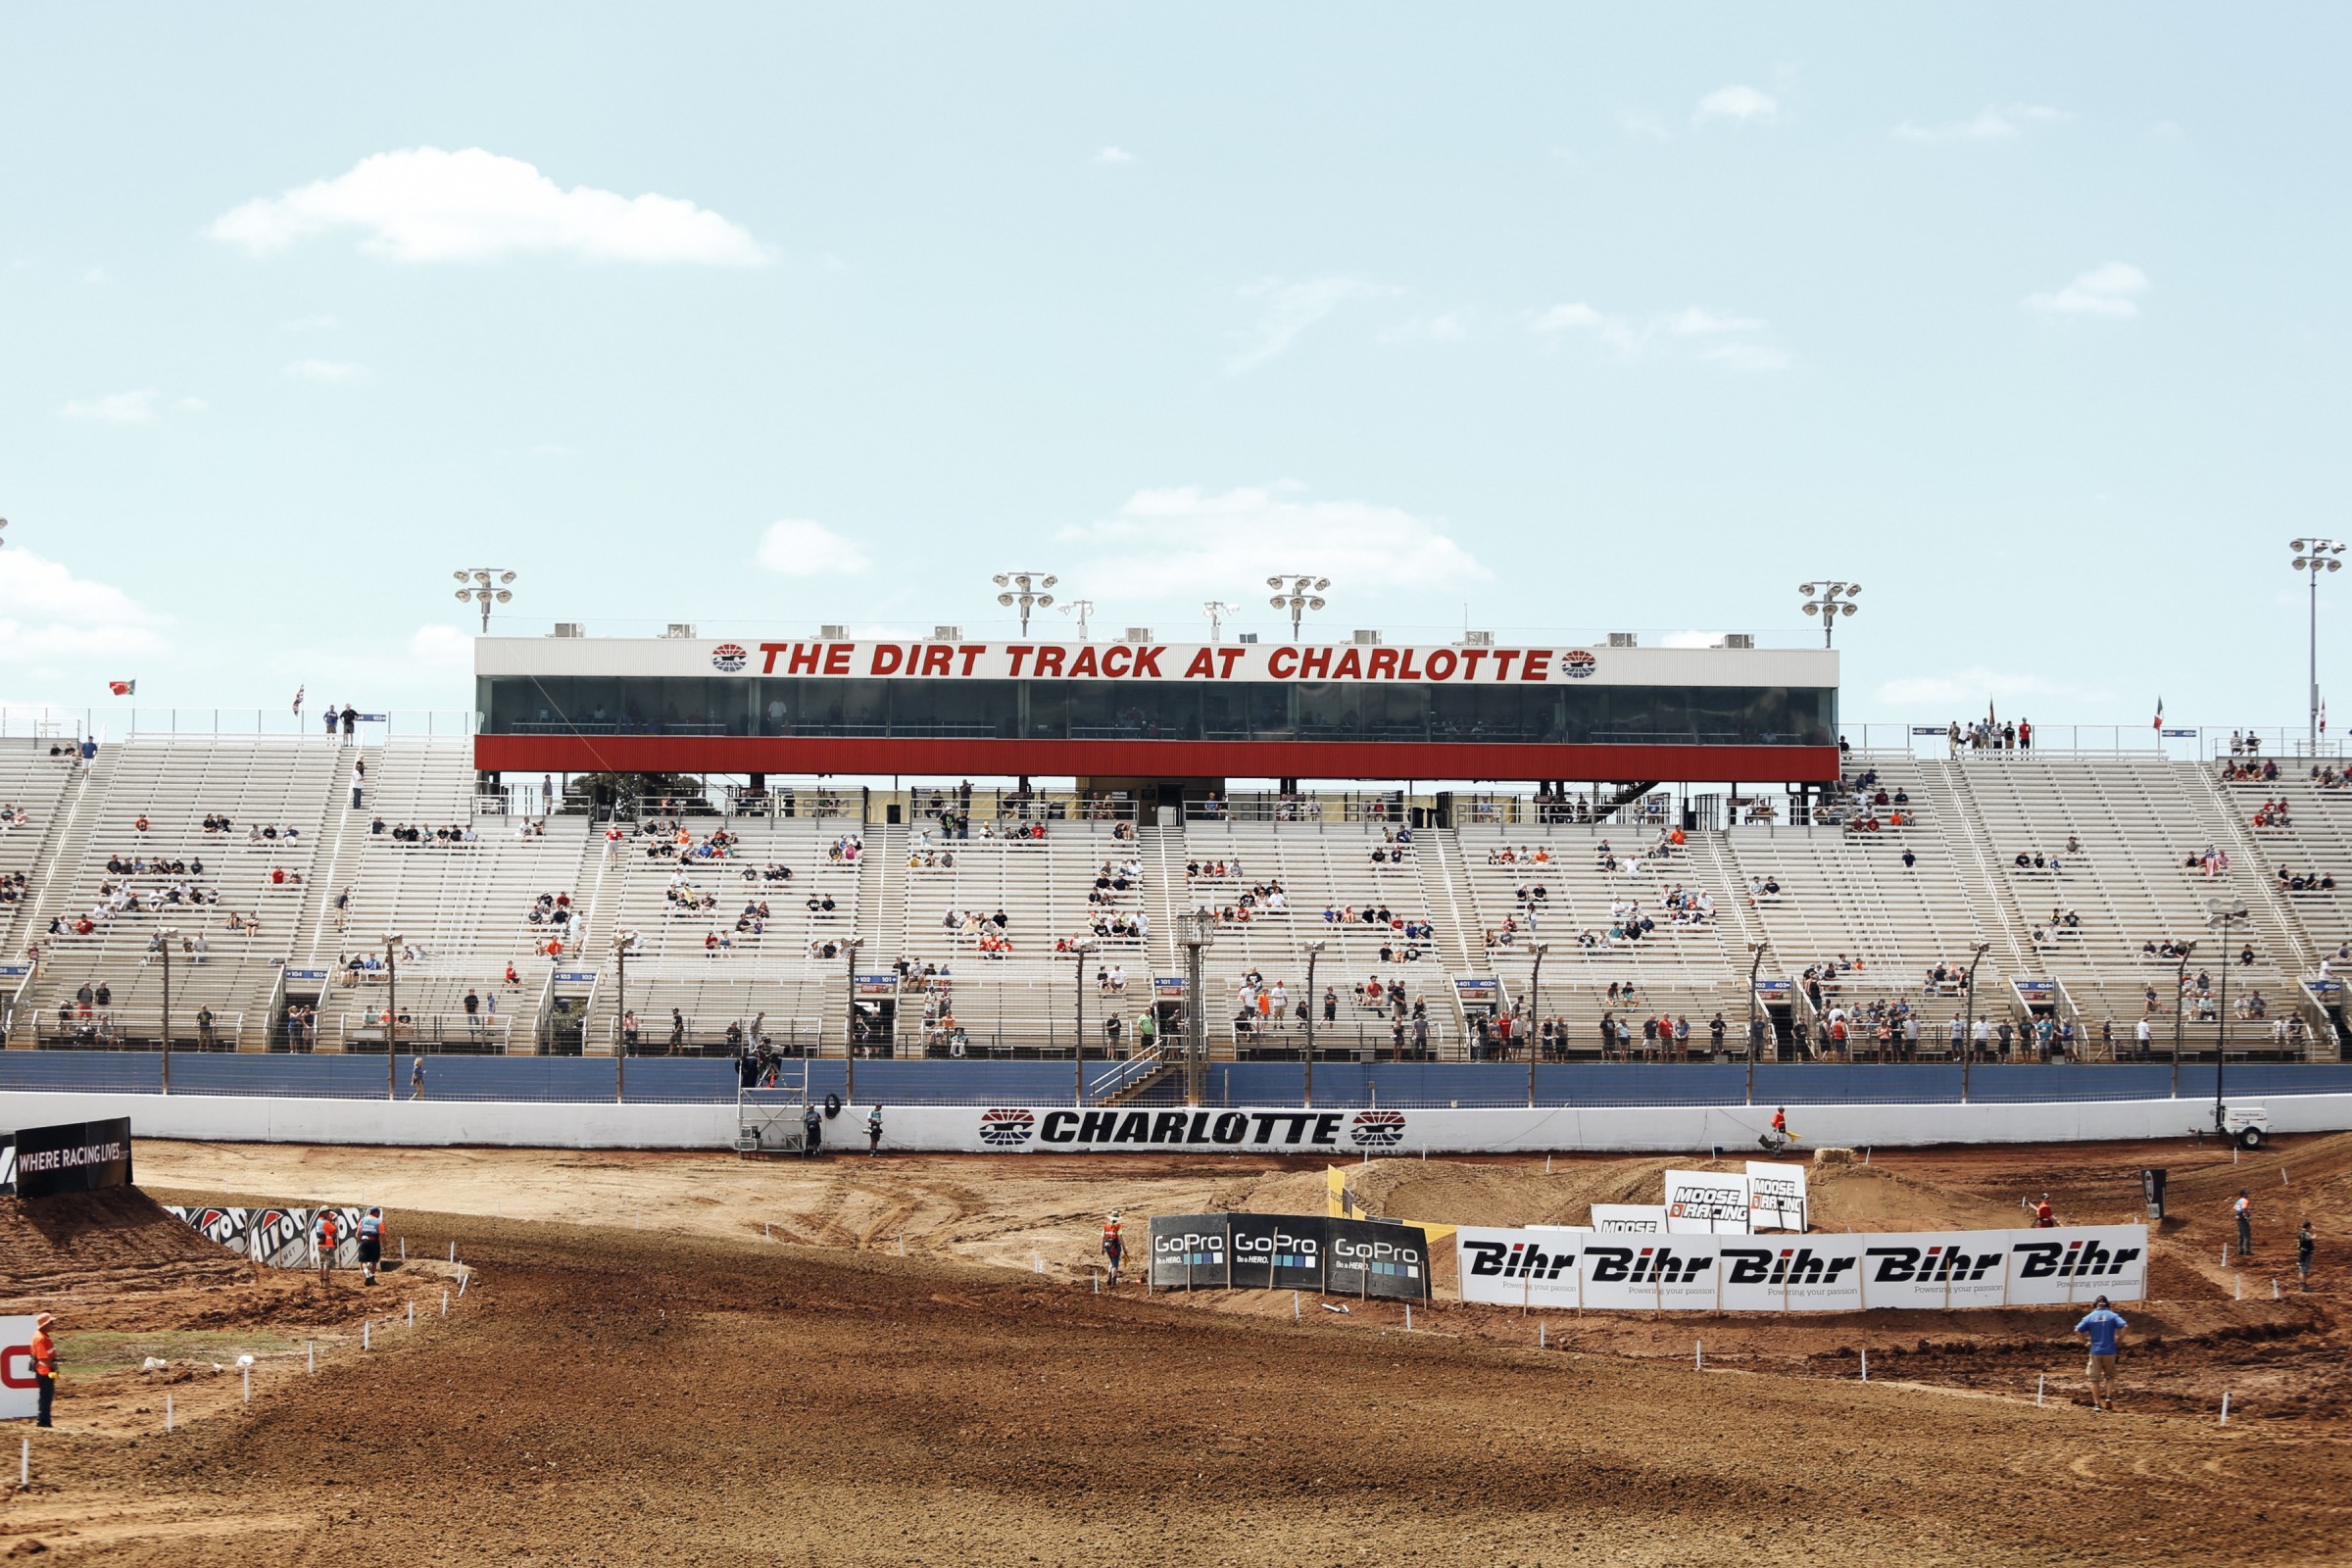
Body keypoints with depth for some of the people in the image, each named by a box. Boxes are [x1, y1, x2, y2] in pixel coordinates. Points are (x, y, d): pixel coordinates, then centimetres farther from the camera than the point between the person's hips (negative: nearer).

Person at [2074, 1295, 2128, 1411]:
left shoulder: (2090, 1317, 2)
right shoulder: (2112, 1315, 1)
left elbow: (2077, 1330, -8)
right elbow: (2125, 1326, -12)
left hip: (2095, 1352, 0)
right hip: (2110, 1351, 0)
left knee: (2095, 1379, 8)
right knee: (2109, 1376, 17)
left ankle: (2097, 1404, 3)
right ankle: (2108, 1397, -2)